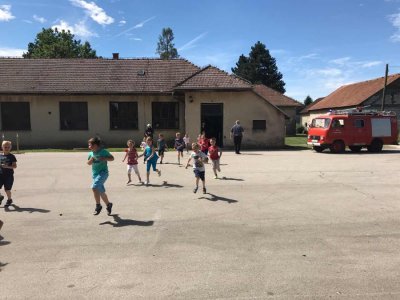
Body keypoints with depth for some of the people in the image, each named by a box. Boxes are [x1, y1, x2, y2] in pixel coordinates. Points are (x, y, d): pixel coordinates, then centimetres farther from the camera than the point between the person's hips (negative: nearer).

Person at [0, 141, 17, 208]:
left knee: (7, 189, 2)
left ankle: (9, 199, 28)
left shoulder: (11, 156, -4)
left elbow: (14, 166, -8)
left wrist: (7, 166, -22)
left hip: (9, 175, -3)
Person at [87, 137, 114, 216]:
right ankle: (108, 204, 33)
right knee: (101, 192, 12)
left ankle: (98, 206, -12)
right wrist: (91, 159, -4)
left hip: (103, 173, -7)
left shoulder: (103, 151, -7)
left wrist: (105, 158, -19)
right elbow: (88, 163, 18)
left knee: (94, 187, -26)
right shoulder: (91, 153, 9)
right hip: (95, 174, 7)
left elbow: (112, 158, -1)